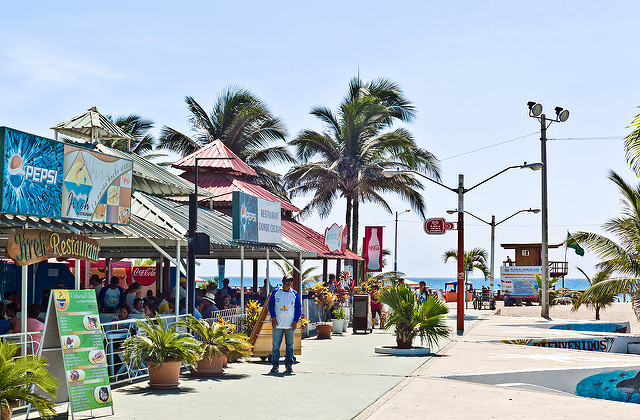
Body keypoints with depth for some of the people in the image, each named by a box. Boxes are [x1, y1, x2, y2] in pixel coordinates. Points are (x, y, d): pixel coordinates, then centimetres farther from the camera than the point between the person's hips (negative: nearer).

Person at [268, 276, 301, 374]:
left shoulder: (295, 294, 5)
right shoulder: (275, 292, 5)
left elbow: (298, 308, 8)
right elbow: (271, 305, 7)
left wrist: (296, 321, -3)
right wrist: (273, 317, -5)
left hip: (290, 325, 1)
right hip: (277, 324, -1)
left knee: (290, 345, 4)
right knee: (275, 345, -3)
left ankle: (289, 364, 13)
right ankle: (275, 365, 4)